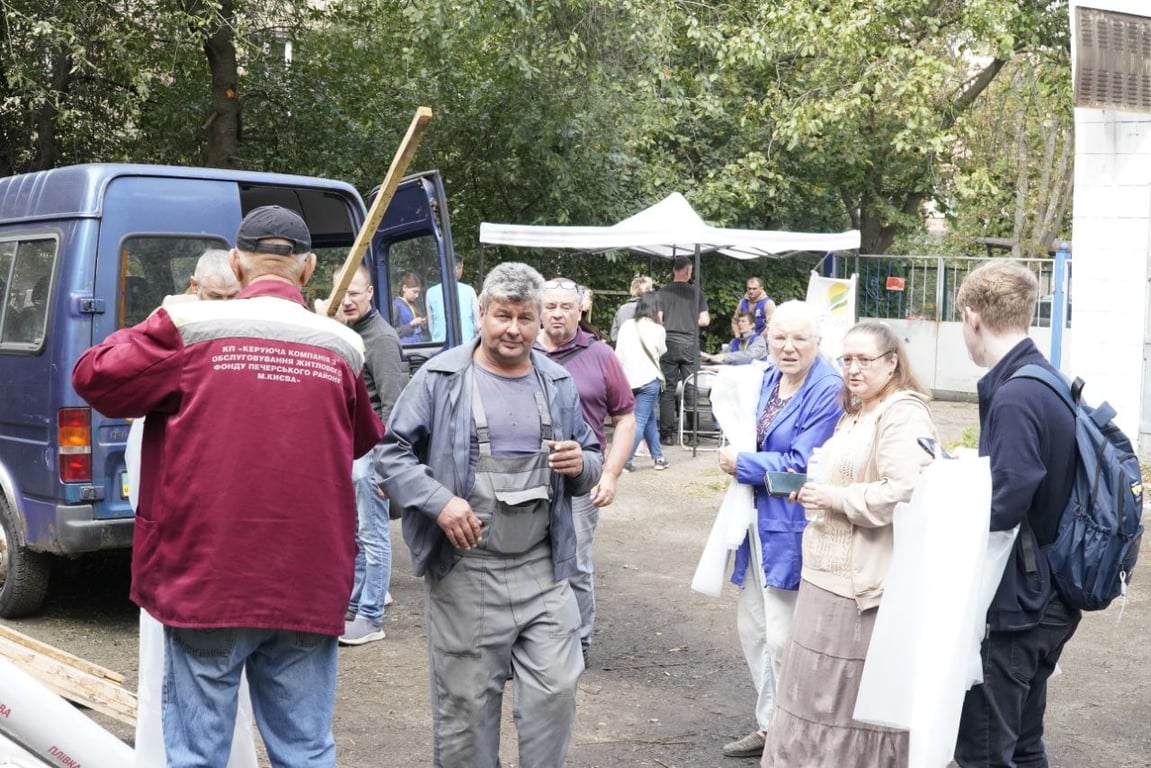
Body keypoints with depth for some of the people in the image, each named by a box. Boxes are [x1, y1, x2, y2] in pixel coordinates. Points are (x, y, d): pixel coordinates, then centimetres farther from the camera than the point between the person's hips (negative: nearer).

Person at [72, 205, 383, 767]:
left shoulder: (192, 333, -5)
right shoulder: (338, 349, 4)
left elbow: (94, 377, -2)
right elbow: (365, 442, 17)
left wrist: (152, 331, 13)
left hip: (207, 585, -2)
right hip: (308, 590, 3)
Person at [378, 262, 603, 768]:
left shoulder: (558, 383, 10)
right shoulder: (440, 378, -4)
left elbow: (592, 458, 19)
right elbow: (392, 453, -5)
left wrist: (582, 465, -6)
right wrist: (439, 502, -20)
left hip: (544, 569, 3)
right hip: (466, 571, -3)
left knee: (556, 691, 3)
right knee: (466, 700, 7)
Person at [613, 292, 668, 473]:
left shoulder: (626, 325, 2)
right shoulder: (656, 329, -7)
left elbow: (618, 354, 3)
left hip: (628, 378, 5)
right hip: (649, 378, -5)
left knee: (650, 418, 18)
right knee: (640, 421, -2)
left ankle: (658, 457, 23)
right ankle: (626, 461, -10)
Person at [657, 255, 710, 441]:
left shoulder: (663, 292, 0)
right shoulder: (696, 293, 2)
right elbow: (705, 320, 0)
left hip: (669, 344, 0)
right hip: (690, 345, 0)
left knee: (668, 389, 3)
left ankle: (667, 433, 1)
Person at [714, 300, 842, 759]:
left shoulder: (829, 391, -17)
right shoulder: (769, 380, 9)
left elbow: (803, 464, -20)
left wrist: (742, 464, -11)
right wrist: (739, 457, 3)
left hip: (793, 527, -9)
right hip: (759, 519, 9)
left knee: (784, 638, 0)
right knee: (752, 626, 17)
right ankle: (769, 726, 33)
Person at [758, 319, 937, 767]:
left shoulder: (904, 415, -14)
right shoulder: (855, 412, 18)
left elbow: (904, 494, -26)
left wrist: (834, 498, -17)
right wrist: (814, 491, 10)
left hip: (867, 578, -10)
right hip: (831, 571, 10)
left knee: (859, 697, 0)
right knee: (823, 691, 15)